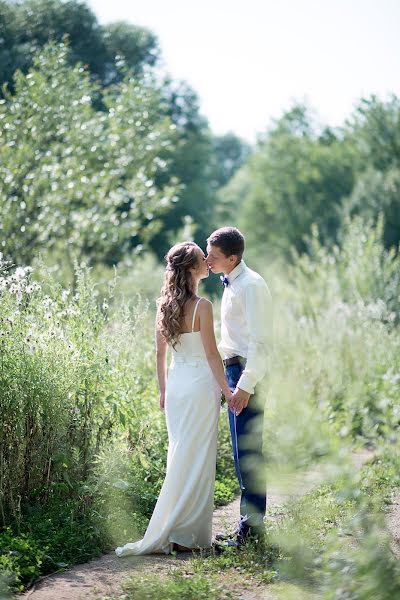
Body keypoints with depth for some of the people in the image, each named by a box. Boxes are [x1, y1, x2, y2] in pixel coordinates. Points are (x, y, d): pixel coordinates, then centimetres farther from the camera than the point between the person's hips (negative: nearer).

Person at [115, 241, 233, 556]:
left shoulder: (165, 304, 6)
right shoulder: (202, 306, -14)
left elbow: (160, 353, 11)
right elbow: (211, 354, -13)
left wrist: (163, 390, 19)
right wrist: (227, 390, -6)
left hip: (176, 385, 7)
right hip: (200, 385, -7)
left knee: (180, 456, 13)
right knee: (197, 459, 0)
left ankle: (175, 530, 18)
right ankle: (187, 534, 2)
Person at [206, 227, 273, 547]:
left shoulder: (250, 285, -15)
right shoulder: (232, 284, 15)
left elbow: (261, 341, -20)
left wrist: (246, 385, -22)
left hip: (248, 373, -10)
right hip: (234, 370, 10)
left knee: (248, 451, -7)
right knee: (241, 452, 13)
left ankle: (252, 524, -2)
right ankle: (249, 519, 20)